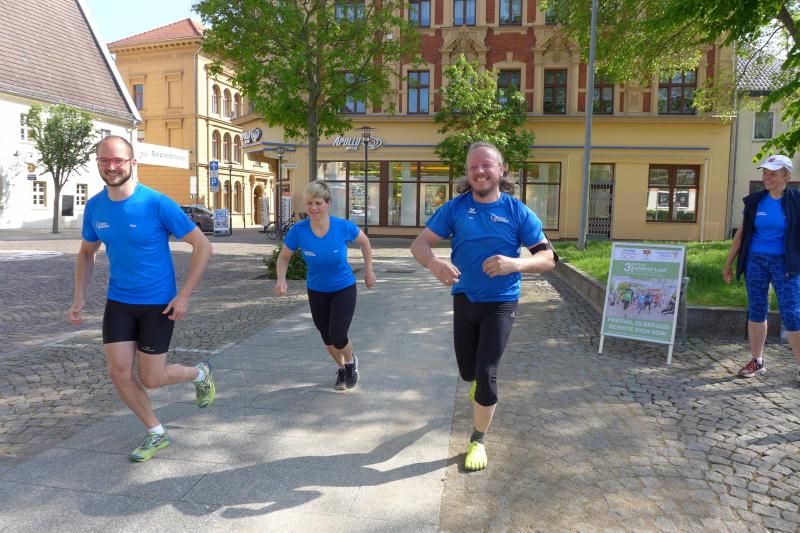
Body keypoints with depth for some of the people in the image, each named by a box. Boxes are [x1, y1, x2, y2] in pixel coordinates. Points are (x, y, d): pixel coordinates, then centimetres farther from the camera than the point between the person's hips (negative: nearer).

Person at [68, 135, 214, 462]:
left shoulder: (157, 203, -17)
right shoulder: (94, 207, -1)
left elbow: (202, 246, -14)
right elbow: (86, 253, 16)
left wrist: (184, 296, -17)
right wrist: (79, 297, 5)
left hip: (158, 303, -5)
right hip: (118, 302, 5)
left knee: (151, 379, 0)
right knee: (118, 372, 0)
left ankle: (200, 373, 32)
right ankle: (156, 434, 21)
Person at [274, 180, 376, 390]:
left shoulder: (344, 227, -24)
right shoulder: (298, 230, -22)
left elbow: (364, 242, -2)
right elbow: (283, 257, -7)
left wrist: (368, 270, 2)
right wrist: (281, 279, -25)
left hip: (344, 288, -2)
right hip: (316, 291, 2)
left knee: (338, 338, -13)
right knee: (327, 339, 16)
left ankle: (351, 361, 24)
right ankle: (341, 368, 48)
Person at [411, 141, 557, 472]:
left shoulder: (518, 212, -10)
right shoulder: (455, 208, -6)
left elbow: (548, 258, -10)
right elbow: (420, 244, -9)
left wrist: (515, 263, -32)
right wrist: (434, 264, -33)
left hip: (501, 303, -2)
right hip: (464, 299, 3)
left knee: (486, 374, -8)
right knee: (468, 372, 15)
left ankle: (478, 441, 15)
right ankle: (481, 380, 54)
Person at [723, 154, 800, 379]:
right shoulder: (754, 201, 4)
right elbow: (741, 233, 9)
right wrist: (729, 263, 8)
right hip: (755, 261, 3)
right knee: (756, 311, 8)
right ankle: (757, 361, 19)